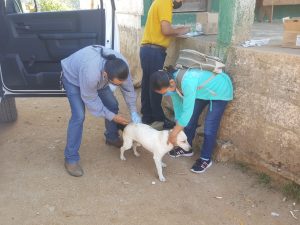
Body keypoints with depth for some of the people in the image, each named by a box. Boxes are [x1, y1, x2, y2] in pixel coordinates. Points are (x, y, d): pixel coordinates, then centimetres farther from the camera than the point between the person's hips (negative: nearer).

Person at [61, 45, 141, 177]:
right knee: (79, 116, -18)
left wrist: (134, 112, -11)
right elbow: (91, 100, -30)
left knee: (112, 105, 4)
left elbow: (128, 88, -13)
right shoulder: (91, 73, -47)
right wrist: (113, 117, -23)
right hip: (73, 78, -6)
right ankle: (71, 158, -5)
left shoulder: (121, 65, -31)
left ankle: (112, 137, 31)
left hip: (98, 78, 6)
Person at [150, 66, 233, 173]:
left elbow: (187, 111, -38)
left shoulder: (187, 82, -43)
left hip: (220, 90, -8)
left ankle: (205, 159, 11)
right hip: (202, 90, 8)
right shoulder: (172, 82, -17)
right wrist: (178, 128, -3)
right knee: (190, 119, 11)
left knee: (209, 128, -7)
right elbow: (177, 104, -4)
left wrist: (174, 133, -30)